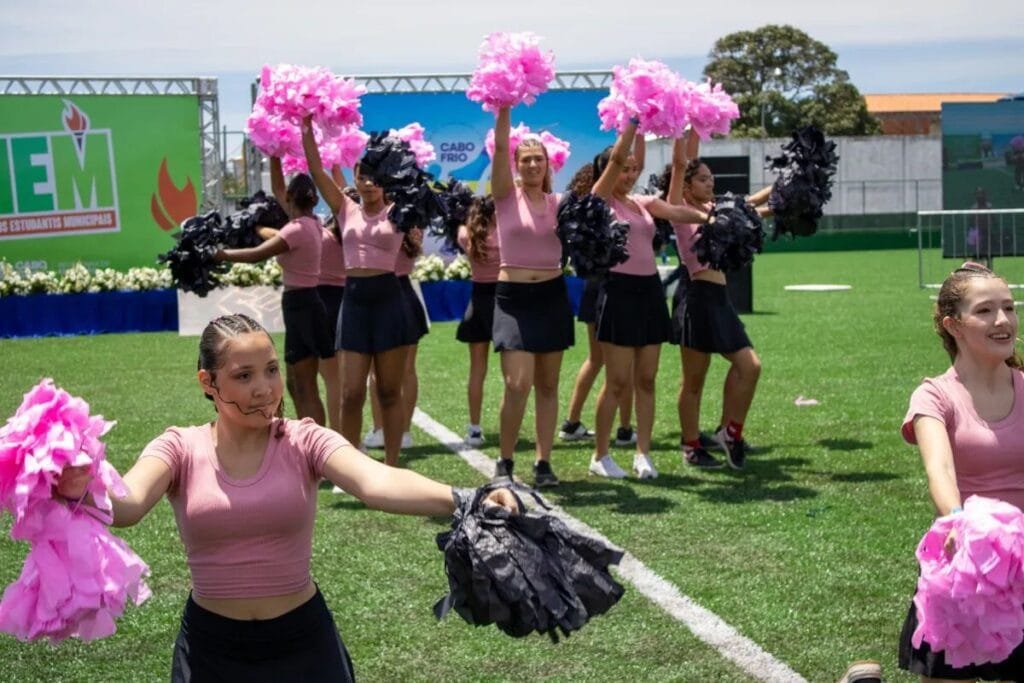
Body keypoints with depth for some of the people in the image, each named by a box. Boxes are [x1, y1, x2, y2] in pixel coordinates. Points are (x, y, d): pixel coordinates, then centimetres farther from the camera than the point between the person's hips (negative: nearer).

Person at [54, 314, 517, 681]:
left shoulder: (303, 441, -8)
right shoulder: (180, 448, -6)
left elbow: (377, 483, -26)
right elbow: (127, 504, -26)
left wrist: (463, 500, -45)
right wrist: (84, 493, -50)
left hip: (302, 640, 0)